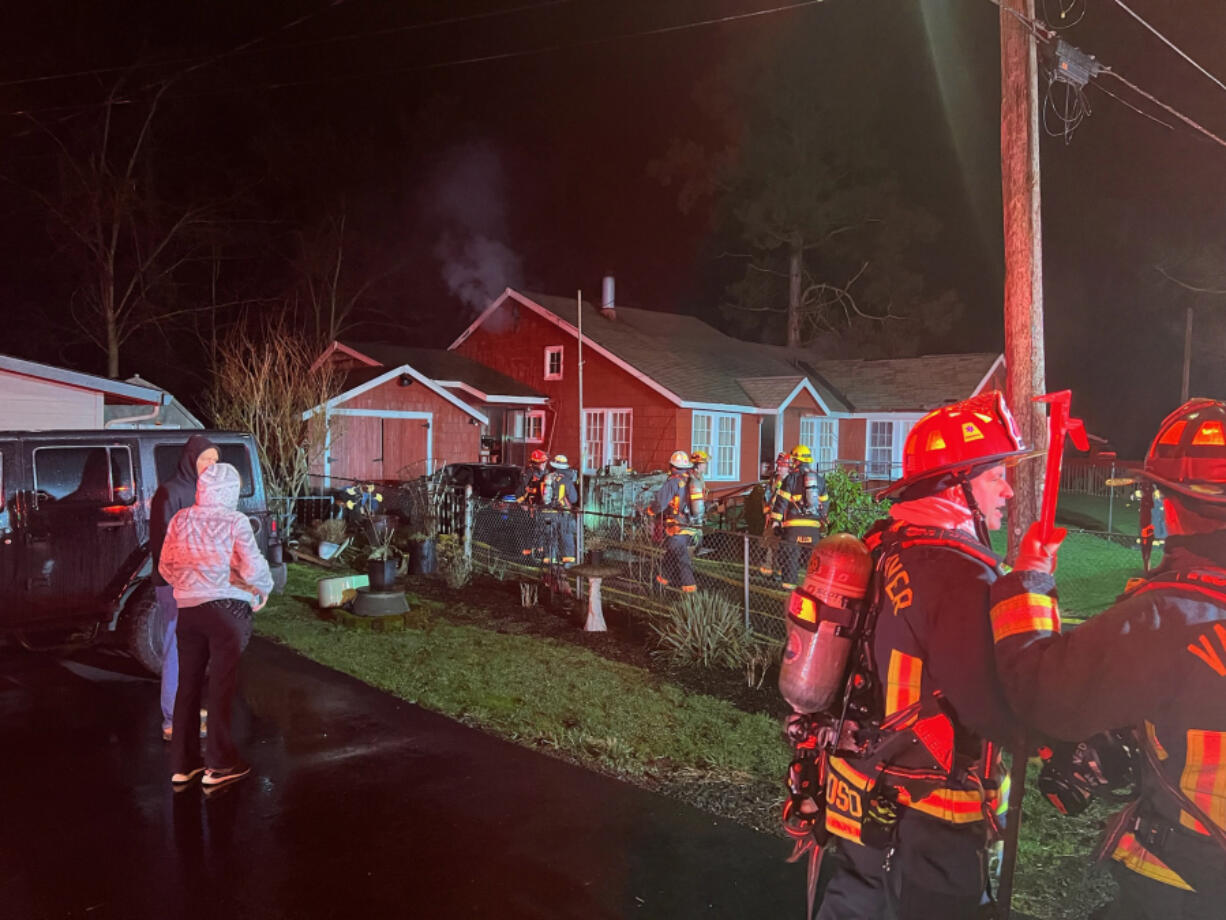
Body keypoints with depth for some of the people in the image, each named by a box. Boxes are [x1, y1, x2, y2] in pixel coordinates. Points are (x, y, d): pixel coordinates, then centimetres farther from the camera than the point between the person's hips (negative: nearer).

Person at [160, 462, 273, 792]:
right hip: (227, 609, -5)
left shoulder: (180, 520, 5)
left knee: (188, 685, 13)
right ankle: (219, 766, 10)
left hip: (188, 610, 5)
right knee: (223, 686, 3)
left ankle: (183, 764, 21)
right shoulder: (234, 521, -10)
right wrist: (264, 589, 3)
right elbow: (253, 568, -16)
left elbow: (165, 567, 10)